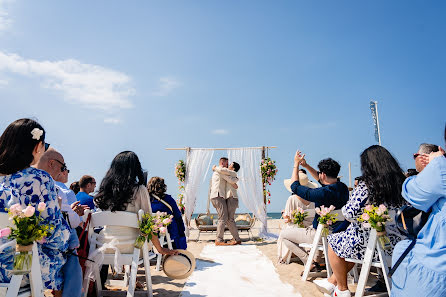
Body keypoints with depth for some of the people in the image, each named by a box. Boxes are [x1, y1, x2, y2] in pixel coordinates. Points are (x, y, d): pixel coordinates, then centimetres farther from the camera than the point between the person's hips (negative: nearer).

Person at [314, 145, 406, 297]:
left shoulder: (366, 185, -19)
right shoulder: (400, 182, 2)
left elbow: (349, 213, -19)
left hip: (372, 244, -8)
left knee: (334, 242, 17)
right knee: (350, 239, 30)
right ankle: (332, 281, 37)